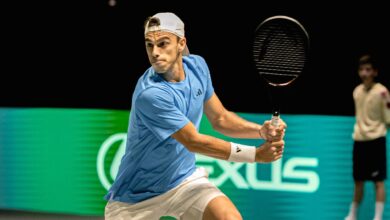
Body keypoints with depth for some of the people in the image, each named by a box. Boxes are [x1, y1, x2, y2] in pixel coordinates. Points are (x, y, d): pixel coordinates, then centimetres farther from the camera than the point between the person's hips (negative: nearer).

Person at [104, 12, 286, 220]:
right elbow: (193, 142, -25)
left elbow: (219, 118, 6)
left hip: (185, 179, 5)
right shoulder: (150, 94, -28)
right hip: (137, 195, -5)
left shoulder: (197, 66, -5)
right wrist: (256, 154, -24)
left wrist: (262, 131, -11)